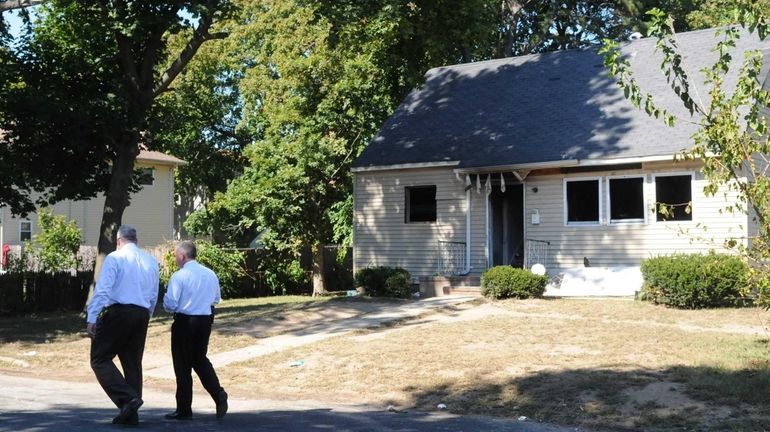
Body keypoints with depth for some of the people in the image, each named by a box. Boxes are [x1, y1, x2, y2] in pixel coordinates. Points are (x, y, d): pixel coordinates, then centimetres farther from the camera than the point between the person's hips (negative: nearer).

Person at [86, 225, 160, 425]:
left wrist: (92, 318, -13)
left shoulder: (114, 258, -2)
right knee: (133, 363, 12)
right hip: (142, 314, 6)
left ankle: (127, 398, -16)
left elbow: (102, 289, -11)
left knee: (100, 359, 1)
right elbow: (154, 296, 15)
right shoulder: (151, 261, 14)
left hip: (117, 313, -6)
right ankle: (131, 413, 11)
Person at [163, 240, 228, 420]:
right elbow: (217, 298, 13)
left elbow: (170, 304, -15)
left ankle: (184, 410, 11)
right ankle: (218, 394, 2)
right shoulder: (210, 274, 3)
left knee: (182, 365, 5)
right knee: (200, 359, 21)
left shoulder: (179, 276, -14)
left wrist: (165, 300, 7)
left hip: (184, 322, -5)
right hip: (206, 320, 5)